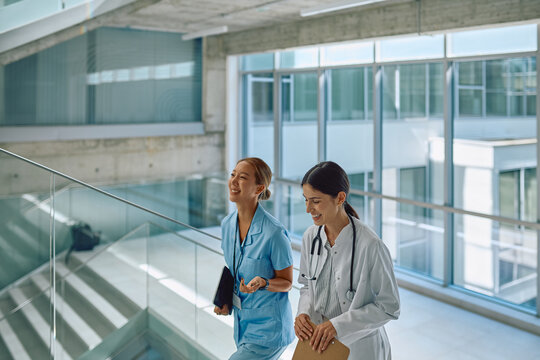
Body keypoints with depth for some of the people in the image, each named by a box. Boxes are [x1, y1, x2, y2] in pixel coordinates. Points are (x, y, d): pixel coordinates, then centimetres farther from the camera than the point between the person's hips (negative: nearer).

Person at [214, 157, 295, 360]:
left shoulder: (274, 233, -23)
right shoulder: (227, 224, -2)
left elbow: (286, 282, -11)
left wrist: (262, 283, -30)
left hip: (268, 329, -7)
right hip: (242, 323, 7)